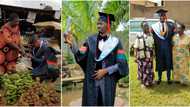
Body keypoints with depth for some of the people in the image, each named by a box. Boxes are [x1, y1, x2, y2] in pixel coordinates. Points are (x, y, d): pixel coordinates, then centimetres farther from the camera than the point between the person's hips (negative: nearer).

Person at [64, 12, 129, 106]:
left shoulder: (115, 42, -2)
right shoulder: (91, 40, 3)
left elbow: (121, 64, -5)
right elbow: (80, 56, -7)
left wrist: (105, 71, -12)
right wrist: (71, 43, -22)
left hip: (107, 82, -1)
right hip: (91, 81, 2)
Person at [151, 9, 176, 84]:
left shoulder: (170, 25, 2)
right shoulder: (155, 26, 1)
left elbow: (174, 35, 5)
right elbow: (153, 37, 1)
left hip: (168, 47, 0)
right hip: (159, 47, 0)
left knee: (168, 62, 6)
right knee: (159, 63, 8)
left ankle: (168, 79, 18)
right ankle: (159, 78, 20)